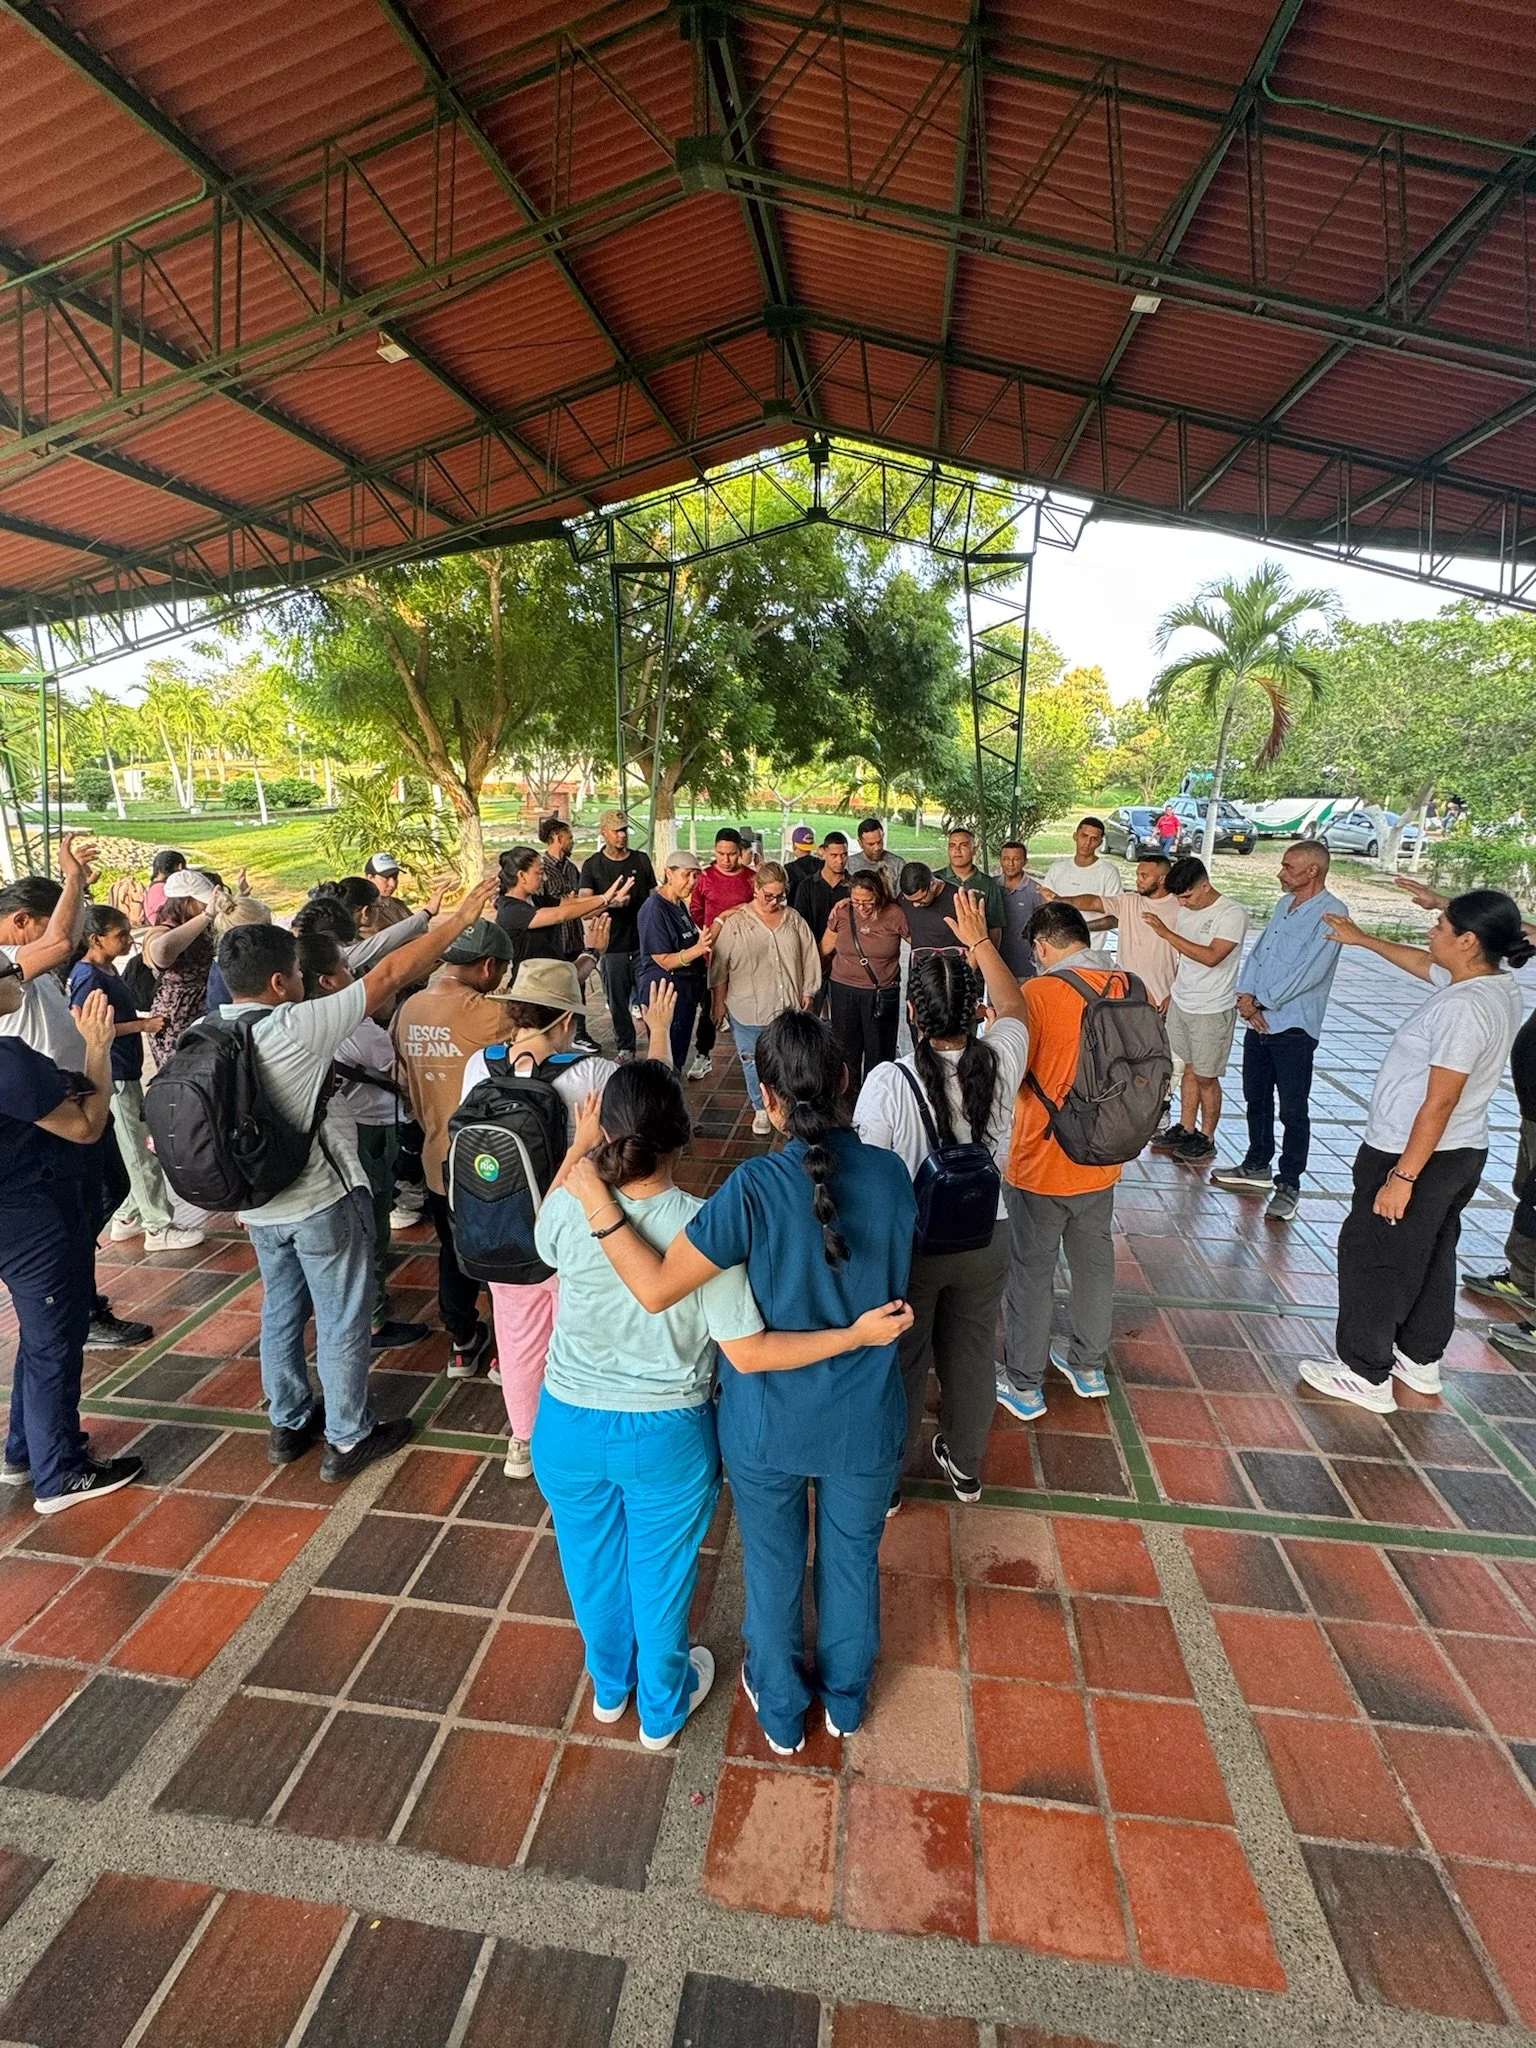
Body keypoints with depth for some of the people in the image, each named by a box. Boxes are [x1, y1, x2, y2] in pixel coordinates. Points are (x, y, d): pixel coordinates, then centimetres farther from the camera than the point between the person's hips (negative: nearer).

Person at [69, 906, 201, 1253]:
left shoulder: (109, 970, 10)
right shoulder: (88, 976, -17)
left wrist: (147, 1018, 8)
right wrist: (143, 1025, -20)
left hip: (126, 1072, 9)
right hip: (111, 1077, -9)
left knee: (134, 1149, 17)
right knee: (139, 1156, -2)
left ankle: (127, 1217, 29)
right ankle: (159, 1228, 6)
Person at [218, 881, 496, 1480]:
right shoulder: (297, 1028, -25)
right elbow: (390, 975, -22)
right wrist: (460, 920, -15)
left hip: (258, 1203, 7)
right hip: (321, 1202, -7)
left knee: (281, 1311, 23)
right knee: (341, 1322, 9)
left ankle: (287, 1424, 38)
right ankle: (348, 1440, 23)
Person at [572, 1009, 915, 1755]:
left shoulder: (756, 1187, -28)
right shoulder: (891, 1174, -17)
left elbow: (656, 1288, -28)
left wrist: (597, 1203, -22)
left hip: (769, 1423, -2)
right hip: (865, 1421, 2)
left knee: (773, 1566, 24)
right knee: (852, 1559, 27)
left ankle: (781, 1710, 49)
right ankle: (845, 1699, 52)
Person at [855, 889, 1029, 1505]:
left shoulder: (887, 1082, -28)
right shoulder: (1002, 1063, -18)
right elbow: (1012, 1008, 5)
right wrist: (979, 941, 14)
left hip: (909, 1242, -3)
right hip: (985, 1238, 3)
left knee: (901, 1360, 17)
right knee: (972, 1351, 24)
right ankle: (965, 1465, 47)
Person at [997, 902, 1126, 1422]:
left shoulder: (1039, 994, -21)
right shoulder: (1129, 988, -3)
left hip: (1040, 1165, -5)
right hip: (1100, 1163, 6)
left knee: (1031, 1273, 10)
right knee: (1094, 1264, 22)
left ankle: (1024, 1386, 24)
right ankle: (1089, 1366, 40)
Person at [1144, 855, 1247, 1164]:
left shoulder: (1231, 913, -18)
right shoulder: (1185, 910, 4)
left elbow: (1211, 956, -30)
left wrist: (1166, 933, -30)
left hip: (1212, 1010, -7)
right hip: (1182, 1003, 7)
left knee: (1206, 1077, 4)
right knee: (1190, 1069, 16)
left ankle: (1206, 1140, 18)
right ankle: (1185, 1130, 27)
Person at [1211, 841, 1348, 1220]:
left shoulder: (1331, 913, -14)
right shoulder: (1284, 904, 12)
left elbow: (1308, 973, -20)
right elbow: (1257, 953, 12)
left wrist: (1261, 1002, -13)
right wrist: (1245, 995, -4)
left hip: (1293, 1027, -8)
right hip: (1258, 1021, 8)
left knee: (1293, 1111, 1)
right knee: (1256, 1100, 18)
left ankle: (1288, 1185, 12)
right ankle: (1257, 1167, 34)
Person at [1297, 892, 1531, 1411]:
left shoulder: (1463, 1008, -27)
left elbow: (1440, 1102, -26)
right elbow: (1423, 964, 23)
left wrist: (1402, 1177, -22)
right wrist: (1362, 939, 32)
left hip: (1417, 1155, -10)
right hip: (1463, 1154, 10)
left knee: (1372, 1259, 4)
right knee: (1430, 1257, 21)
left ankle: (1366, 1373, 15)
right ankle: (1420, 1359, 37)